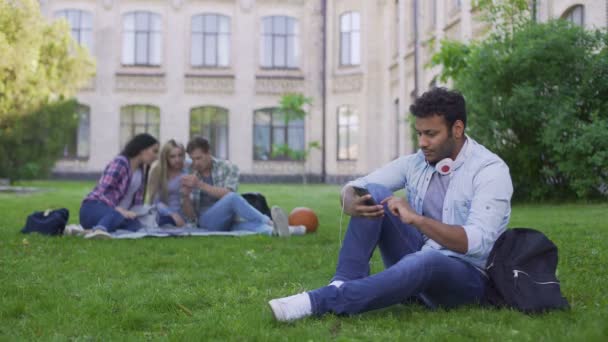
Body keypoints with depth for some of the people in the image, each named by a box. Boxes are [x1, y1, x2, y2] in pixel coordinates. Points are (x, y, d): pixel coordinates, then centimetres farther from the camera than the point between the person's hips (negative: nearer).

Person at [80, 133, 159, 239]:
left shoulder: (141, 170, 14)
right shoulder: (120, 162, -12)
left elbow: (137, 200, 13)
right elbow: (101, 192, -20)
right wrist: (119, 210, -33)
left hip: (117, 212, 7)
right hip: (94, 208, -7)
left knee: (135, 226, -28)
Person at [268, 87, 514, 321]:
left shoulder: (491, 170, -13)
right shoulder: (415, 162, 3)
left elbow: (476, 243, -25)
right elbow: (353, 187, -1)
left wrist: (417, 219, -34)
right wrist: (351, 204, -26)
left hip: (465, 276, -5)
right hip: (416, 260, 5)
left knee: (425, 261, -41)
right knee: (374, 194, -14)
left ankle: (318, 301, -41)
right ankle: (344, 285, -26)